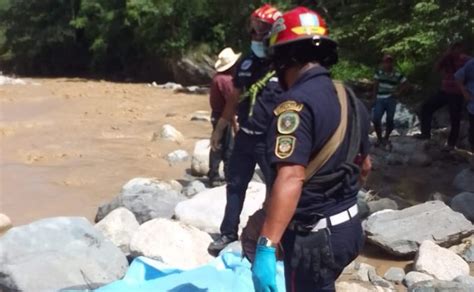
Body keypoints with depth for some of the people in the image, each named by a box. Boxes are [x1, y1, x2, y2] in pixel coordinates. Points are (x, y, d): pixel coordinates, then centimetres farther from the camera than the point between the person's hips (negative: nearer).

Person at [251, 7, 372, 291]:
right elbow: (364, 164, 19)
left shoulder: (297, 103, -21)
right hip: (349, 225, 9)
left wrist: (266, 247, -34)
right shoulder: (349, 99, 7)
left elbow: (291, 179, -32)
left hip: (314, 235, -8)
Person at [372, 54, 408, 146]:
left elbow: (404, 84, 9)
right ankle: (379, 138, 10)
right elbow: (375, 85, 6)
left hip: (391, 100, -1)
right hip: (380, 99, 1)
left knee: (390, 120, 3)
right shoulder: (379, 73, 1)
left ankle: (386, 138, 23)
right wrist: (374, 97, 2)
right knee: (376, 119, -9)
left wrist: (398, 92, -2)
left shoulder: (397, 75, -2)